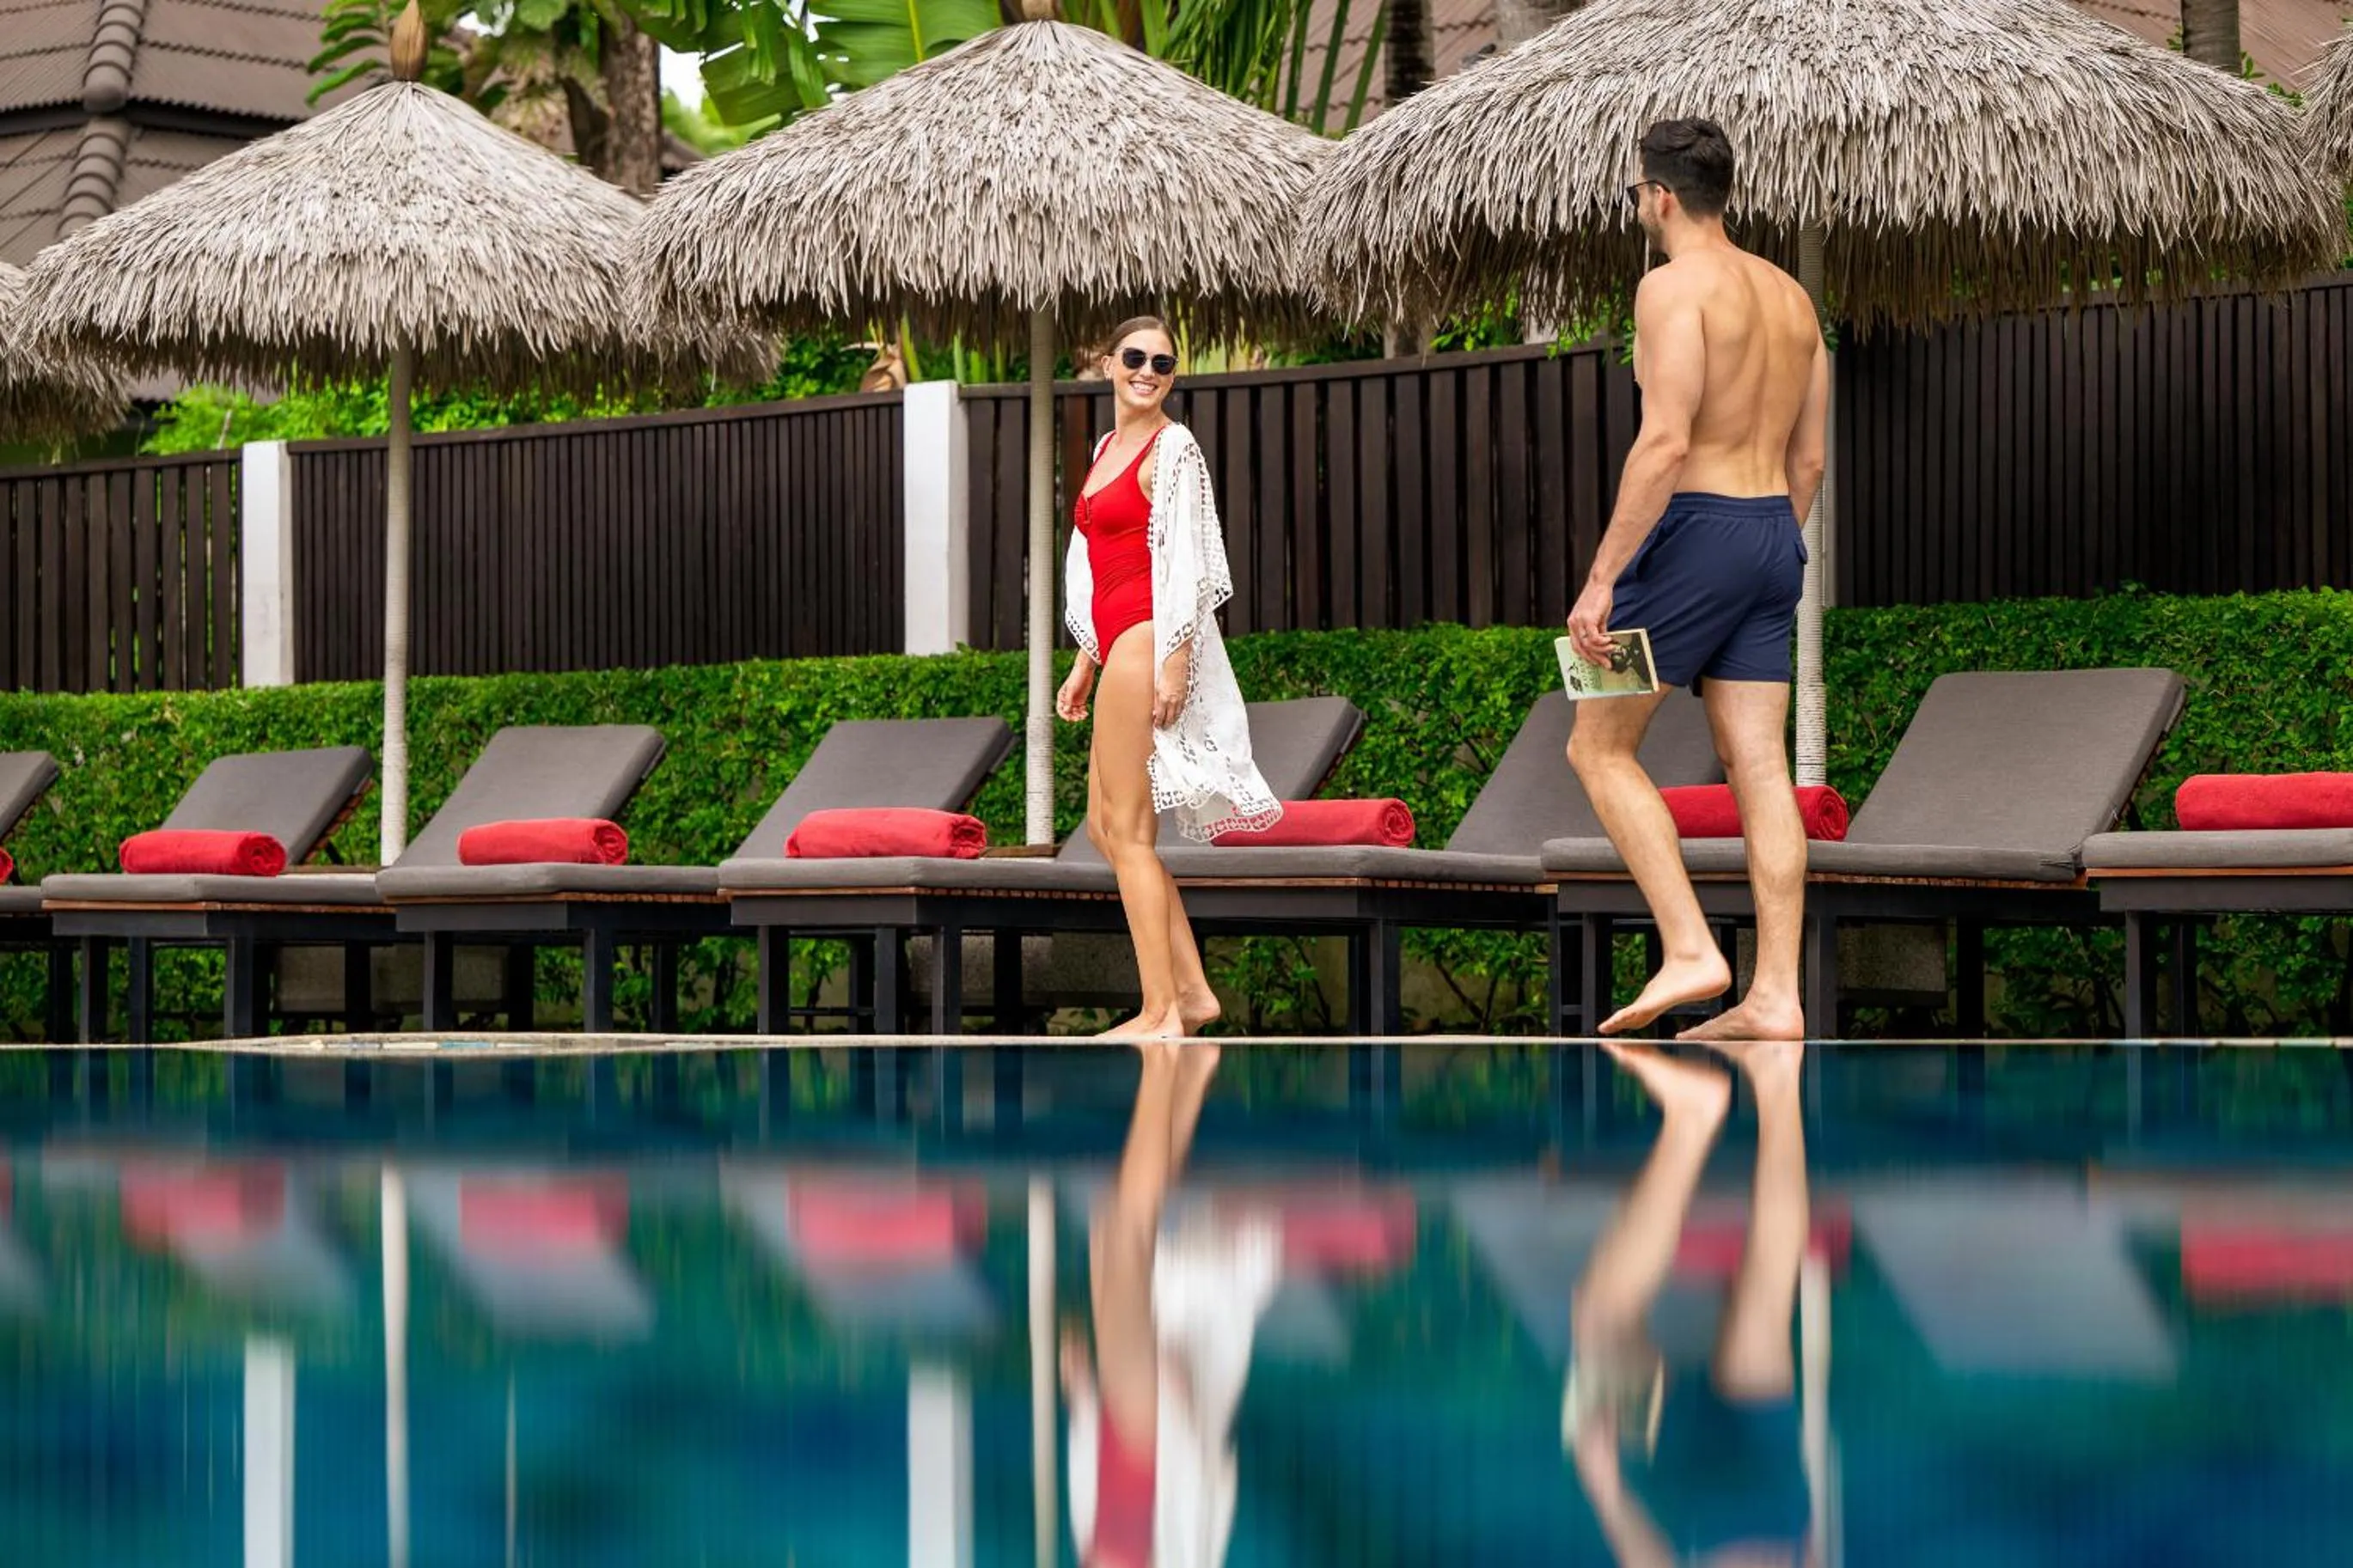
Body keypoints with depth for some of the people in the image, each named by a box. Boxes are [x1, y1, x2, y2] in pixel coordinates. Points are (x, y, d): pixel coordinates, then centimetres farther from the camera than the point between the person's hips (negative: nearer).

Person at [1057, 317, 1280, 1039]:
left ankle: (1162, 1014, -4)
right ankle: (1192, 991, 13)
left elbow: (1184, 563, -14)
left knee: (1128, 832, -7)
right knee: (1105, 826, 11)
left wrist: (1175, 663, -20)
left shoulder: (1173, 447, -8)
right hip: (1117, 644, 10)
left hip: (1147, 644, -10)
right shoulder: (1108, 446, 18)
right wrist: (1085, 665, 21)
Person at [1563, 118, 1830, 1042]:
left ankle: (1689, 951, -7)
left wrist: (1601, 577, -20)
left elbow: (1666, 443, -20)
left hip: (1696, 527, -8)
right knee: (1760, 767, 5)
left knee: (1598, 745, 3)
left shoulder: (1674, 287, -11)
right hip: (1777, 536, 8)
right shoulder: (1791, 297, 15)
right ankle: (1776, 997, 1)